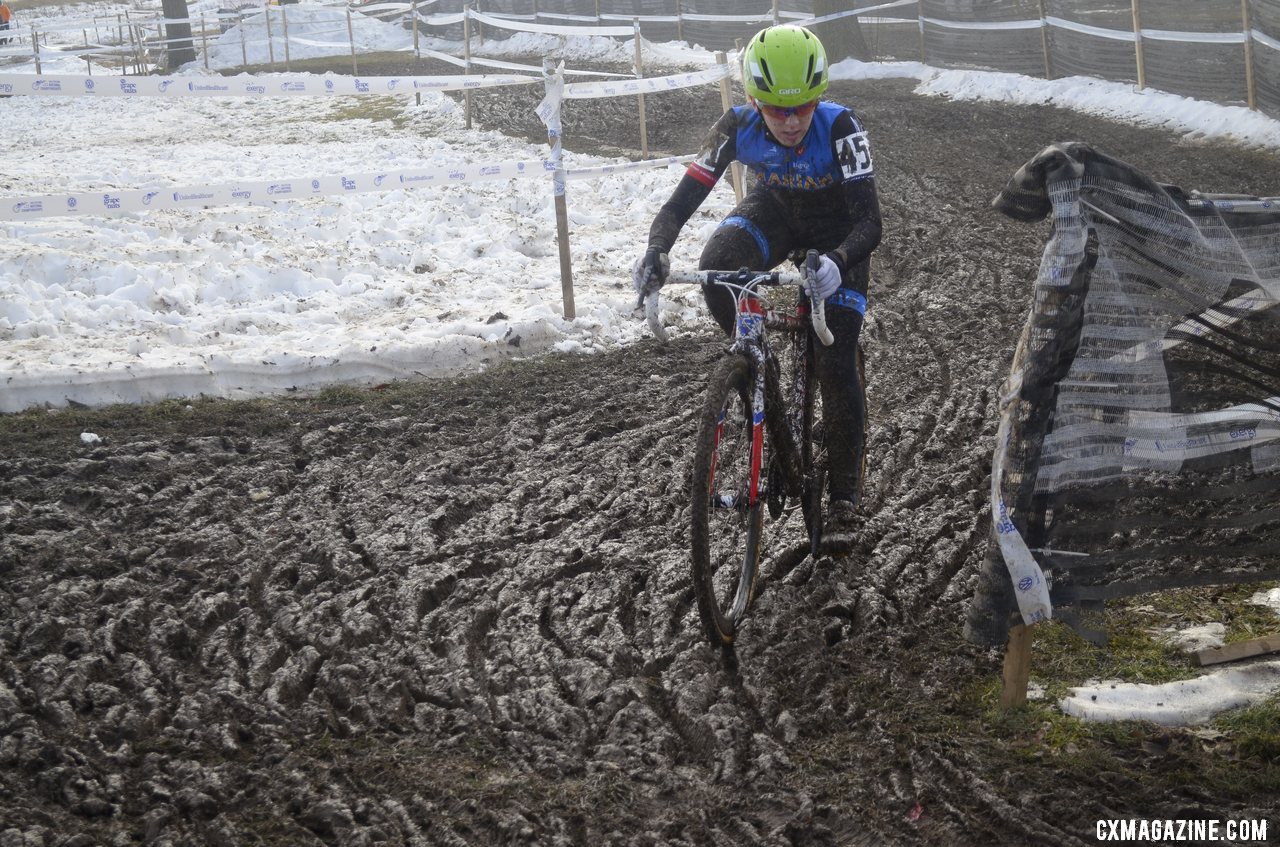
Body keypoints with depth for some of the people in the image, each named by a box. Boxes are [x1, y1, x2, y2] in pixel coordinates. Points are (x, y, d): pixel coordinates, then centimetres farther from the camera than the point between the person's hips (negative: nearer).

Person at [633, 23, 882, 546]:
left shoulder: (840, 128, -35)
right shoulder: (738, 127, -28)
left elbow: (869, 222, -39)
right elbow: (683, 199, -28)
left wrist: (837, 262, -60)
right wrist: (656, 251, -48)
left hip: (836, 232, -2)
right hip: (774, 211, 2)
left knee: (837, 366, -10)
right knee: (716, 269, -33)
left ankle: (843, 499, 6)